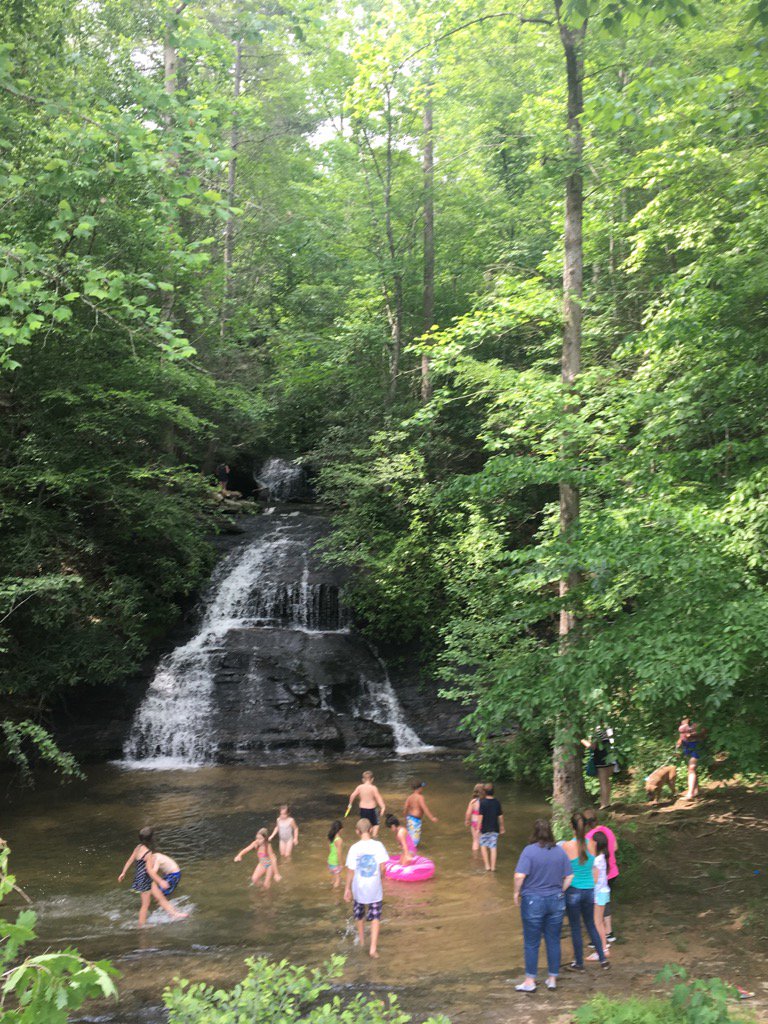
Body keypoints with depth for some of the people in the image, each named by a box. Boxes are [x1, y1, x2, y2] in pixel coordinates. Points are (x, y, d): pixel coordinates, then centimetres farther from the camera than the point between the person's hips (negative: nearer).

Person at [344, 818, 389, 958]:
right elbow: (382, 866, -11)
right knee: (375, 917, 8)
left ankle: (361, 941, 40)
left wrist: (347, 888, 2)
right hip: (375, 888, -1)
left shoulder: (354, 848, -12)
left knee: (359, 916, 23)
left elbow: (350, 870, -9)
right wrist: (380, 877, 9)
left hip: (359, 888, 1)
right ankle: (373, 948, -2)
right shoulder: (378, 845, -12)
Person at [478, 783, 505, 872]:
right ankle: (493, 866, 12)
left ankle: (487, 865, 9)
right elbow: (500, 816, 4)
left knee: (483, 845, 14)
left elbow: (481, 816, -14)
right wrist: (502, 828, 15)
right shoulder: (497, 802, -2)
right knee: (493, 847, 10)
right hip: (495, 828, 3)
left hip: (485, 828, -3)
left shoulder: (483, 802, -14)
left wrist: (478, 828, -8)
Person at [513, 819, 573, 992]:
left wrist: (517, 893, -6)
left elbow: (520, 875, -21)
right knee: (553, 941, 14)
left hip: (533, 901, -4)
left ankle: (530, 981, 14)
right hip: (556, 900, 4)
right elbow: (569, 876, 4)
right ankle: (552, 979, 21)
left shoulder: (529, 850, -14)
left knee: (531, 943, 7)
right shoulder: (560, 851, 0)